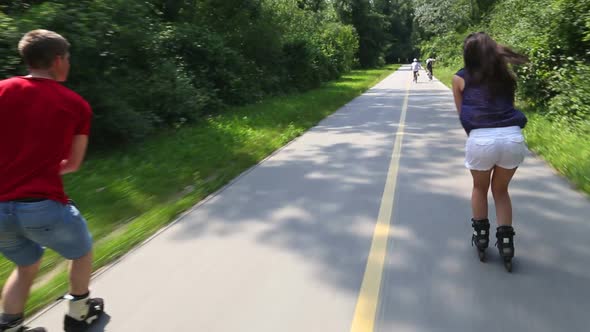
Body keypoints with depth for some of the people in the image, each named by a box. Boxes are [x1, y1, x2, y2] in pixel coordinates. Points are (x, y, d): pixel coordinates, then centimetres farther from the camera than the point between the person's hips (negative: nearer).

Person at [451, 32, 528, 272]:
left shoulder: (461, 78, 12)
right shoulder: (506, 75, 19)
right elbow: (508, 104, 18)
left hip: (480, 139, -2)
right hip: (513, 137, 2)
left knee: (480, 188, 26)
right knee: (501, 190, 25)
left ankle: (481, 237, 34)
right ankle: (506, 243, 22)